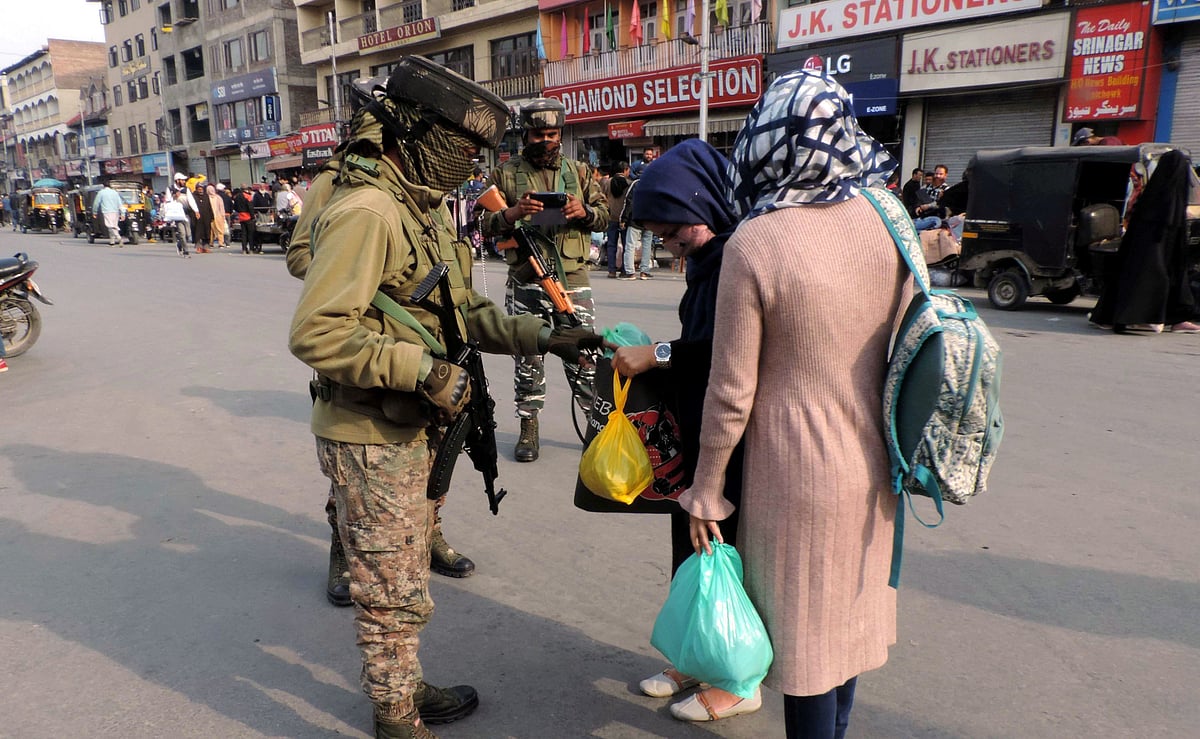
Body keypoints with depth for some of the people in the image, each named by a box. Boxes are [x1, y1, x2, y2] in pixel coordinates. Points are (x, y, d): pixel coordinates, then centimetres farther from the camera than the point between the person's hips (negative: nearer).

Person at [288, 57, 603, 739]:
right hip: (371, 439, -9)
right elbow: (317, 333, -28)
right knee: (397, 593, 6)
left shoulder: (425, 207, 10)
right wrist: (425, 369, -27)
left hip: (411, 429, 9)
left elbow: (463, 309, 14)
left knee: (406, 577, 24)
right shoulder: (365, 211, -22)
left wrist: (542, 337, 4)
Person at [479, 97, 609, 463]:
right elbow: (487, 225, 3)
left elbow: (605, 214, 13)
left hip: (573, 278, 1)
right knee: (527, 357, 7)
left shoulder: (577, 171, 13)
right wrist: (513, 213, -17)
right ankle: (528, 429, 20)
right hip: (525, 279, 0)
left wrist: (584, 212, -9)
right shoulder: (506, 173, 8)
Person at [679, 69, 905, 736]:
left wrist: (706, 489, -4)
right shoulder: (887, 220, -4)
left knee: (802, 630, 12)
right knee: (848, 617, 23)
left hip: (797, 475, -6)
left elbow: (733, 391, -16)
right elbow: (902, 348, 6)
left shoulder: (753, 244, -20)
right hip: (871, 469, 6)